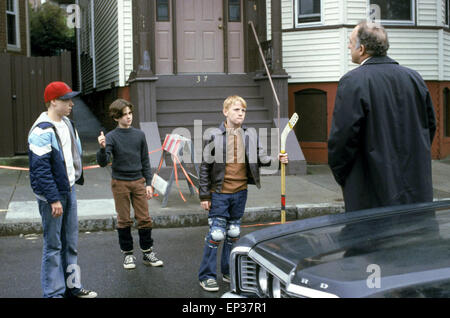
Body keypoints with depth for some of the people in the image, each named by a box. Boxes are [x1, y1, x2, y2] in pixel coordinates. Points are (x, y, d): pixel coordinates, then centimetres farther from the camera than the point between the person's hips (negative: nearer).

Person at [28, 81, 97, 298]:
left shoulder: (67, 123, 10)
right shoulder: (42, 131, -18)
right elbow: (40, 169, -21)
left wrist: (77, 178, 19)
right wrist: (53, 199, -23)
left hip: (69, 190, 9)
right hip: (52, 195, -9)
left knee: (71, 242, 16)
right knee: (53, 246, 1)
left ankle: (72, 286, 29)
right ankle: (54, 293, 11)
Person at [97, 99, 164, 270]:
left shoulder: (139, 135, 5)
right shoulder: (111, 137, -5)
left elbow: (145, 161, 10)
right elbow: (103, 162, -13)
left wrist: (148, 183, 6)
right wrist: (102, 148, -32)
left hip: (138, 181, 3)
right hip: (120, 183, -2)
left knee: (144, 218, 3)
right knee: (124, 220, 5)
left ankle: (148, 252, 17)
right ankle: (128, 254, 19)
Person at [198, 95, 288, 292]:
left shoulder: (250, 137, 3)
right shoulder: (215, 137, -8)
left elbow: (260, 159, 8)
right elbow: (205, 167, -5)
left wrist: (277, 160, -12)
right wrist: (204, 196, -7)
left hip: (240, 192, 4)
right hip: (219, 193, -4)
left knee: (233, 233, 14)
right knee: (216, 234, -4)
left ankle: (229, 272, 28)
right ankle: (207, 276, 8)